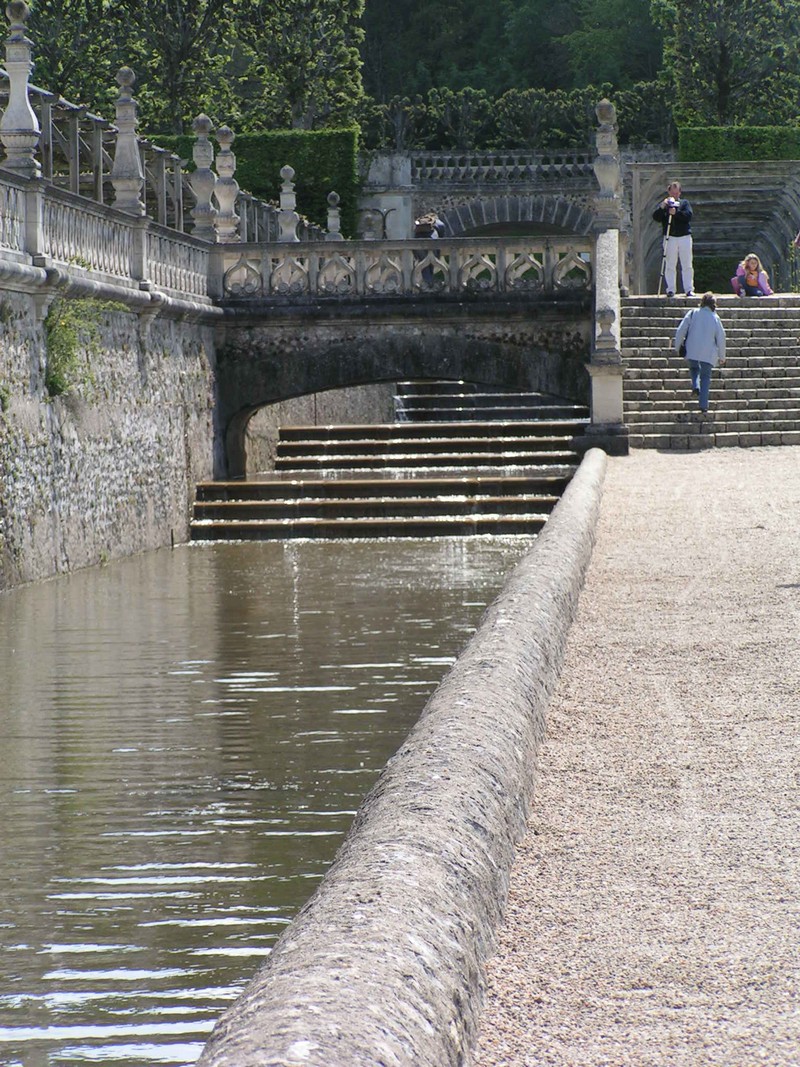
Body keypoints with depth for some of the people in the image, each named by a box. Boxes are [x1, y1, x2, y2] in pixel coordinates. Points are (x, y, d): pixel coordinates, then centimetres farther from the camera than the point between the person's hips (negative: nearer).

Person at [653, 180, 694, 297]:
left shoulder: (684, 203, 12)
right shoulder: (664, 204, 12)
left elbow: (688, 215, -6)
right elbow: (656, 217, -2)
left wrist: (676, 212, -16)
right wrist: (662, 207, -16)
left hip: (684, 236, 0)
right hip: (670, 238, 0)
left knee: (687, 265, 0)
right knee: (670, 265, -1)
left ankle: (689, 289, 3)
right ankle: (670, 289, 1)